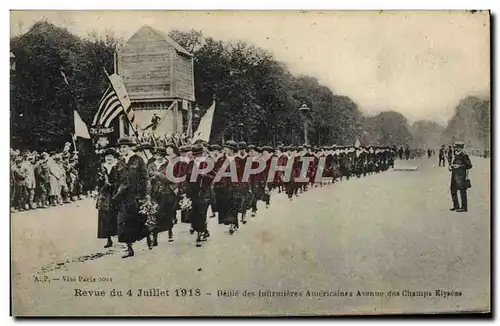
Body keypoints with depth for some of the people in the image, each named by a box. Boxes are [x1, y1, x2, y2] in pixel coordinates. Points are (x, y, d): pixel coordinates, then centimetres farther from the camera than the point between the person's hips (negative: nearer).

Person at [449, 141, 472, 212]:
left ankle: (464, 207, 3)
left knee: (462, 191, -4)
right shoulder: (456, 155, 15)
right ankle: (456, 206, 21)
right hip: (455, 177, 9)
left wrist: (459, 166, -23)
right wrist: (451, 167, 8)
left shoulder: (464, 156, -11)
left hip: (461, 176, -9)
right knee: (453, 190, 12)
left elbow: (469, 165, -18)